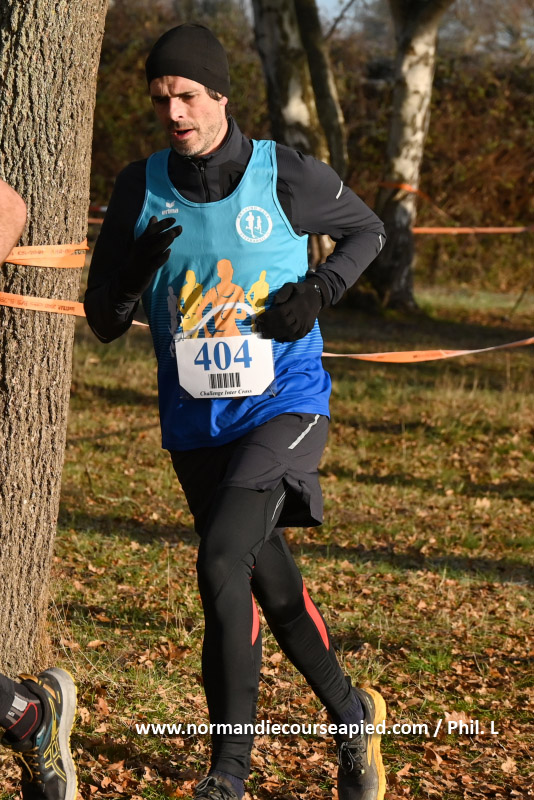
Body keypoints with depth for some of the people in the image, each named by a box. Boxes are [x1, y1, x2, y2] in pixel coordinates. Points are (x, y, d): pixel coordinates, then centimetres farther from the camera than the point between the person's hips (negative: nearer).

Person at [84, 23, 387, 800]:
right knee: (267, 582, 14)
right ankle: (351, 714, 37)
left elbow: (367, 231, 10)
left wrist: (319, 291, -9)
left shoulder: (287, 176, -9)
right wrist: (137, 270, -20)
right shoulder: (140, 190, -2)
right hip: (194, 423, 4)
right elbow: (103, 322, 1)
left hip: (284, 407, -4)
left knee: (222, 562, -21)